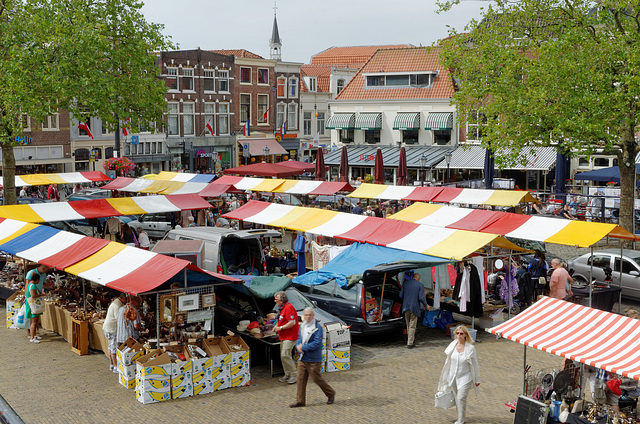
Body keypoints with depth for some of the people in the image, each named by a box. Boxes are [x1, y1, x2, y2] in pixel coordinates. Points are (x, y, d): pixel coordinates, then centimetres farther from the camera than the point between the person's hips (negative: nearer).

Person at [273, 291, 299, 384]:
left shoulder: (288, 307, -17)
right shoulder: (282, 308, 16)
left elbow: (292, 322, -25)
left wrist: (280, 328, -18)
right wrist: (276, 326, 12)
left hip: (290, 336, -11)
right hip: (283, 336, 11)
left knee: (285, 355, -17)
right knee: (283, 356, 11)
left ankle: (293, 375, -9)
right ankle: (287, 375, 19)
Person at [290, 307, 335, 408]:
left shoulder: (317, 328, -15)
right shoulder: (302, 326, 9)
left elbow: (317, 343, -20)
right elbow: (299, 338, 18)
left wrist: (303, 348, -18)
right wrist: (298, 345, -5)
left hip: (313, 360, -7)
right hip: (302, 358, 7)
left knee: (317, 379, 4)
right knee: (301, 379, 6)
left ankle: (331, 393, 26)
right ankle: (300, 401, 14)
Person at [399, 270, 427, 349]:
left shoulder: (405, 283, 2)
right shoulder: (420, 285, -8)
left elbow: (401, 296, 4)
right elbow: (421, 298, -13)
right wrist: (426, 306, 3)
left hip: (406, 307, 4)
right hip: (414, 307, -4)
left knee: (408, 325, 19)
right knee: (412, 326, 2)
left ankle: (411, 340, 32)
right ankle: (410, 343, 2)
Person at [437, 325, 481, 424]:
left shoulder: (470, 348, -13)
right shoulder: (452, 345, -2)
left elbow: (475, 364, -5)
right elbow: (448, 361, 9)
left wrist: (477, 379, 0)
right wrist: (445, 377, 13)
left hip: (465, 377, -4)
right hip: (453, 376, 4)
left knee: (461, 398, -13)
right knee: (456, 398, 11)